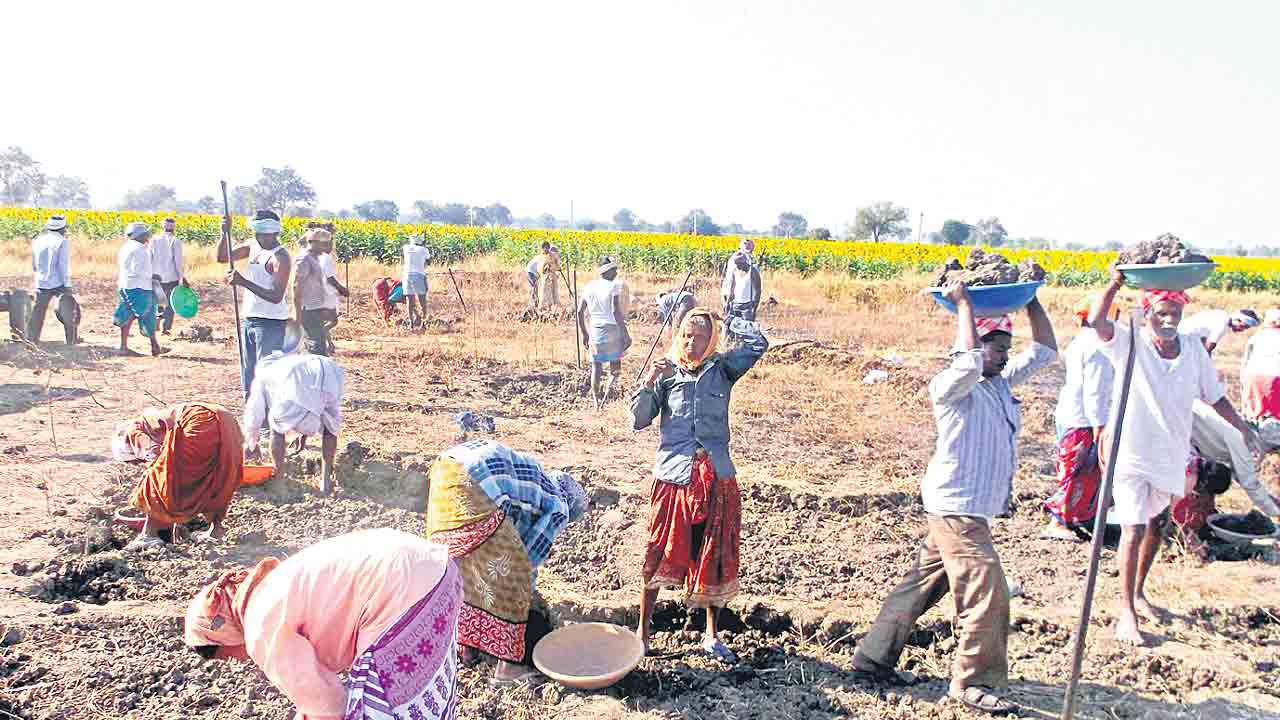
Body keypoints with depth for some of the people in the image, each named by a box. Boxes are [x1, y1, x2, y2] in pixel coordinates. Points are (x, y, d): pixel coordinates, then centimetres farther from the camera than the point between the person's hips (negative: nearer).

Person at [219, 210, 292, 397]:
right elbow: (222, 257, 11)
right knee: (249, 378, 16)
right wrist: (225, 233, -5)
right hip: (249, 319, 9)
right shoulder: (253, 246, 9)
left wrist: (244, 282, -30)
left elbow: (276, 296, -23)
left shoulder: (280, 257, -16)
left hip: (270, 322, -9)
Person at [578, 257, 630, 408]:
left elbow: (580, 311, 8)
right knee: (616, 365, 9)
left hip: (595, 330, 5)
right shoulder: (612, 286, -10)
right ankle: (608, 391, -11)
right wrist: (626, 334, -15)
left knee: (596, 366, 11)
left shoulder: (589, 287, 6)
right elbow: (616, 312, -18)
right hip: (612, 328, -5)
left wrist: (583, 333, 17)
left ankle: (596, 401, 14)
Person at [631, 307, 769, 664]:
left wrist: (720, 318, -2)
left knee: (715, 558, 10)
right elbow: (638, 421, -2)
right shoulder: (666, 374, 1)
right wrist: (648, 383, -15)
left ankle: (712, 635, 27)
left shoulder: (722, 370, 4)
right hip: (673, 477, -1)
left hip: (716, 480, 1)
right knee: (660, 556, 4)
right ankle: (642, 630, 20)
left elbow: (758, 343, -10)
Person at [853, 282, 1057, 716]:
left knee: (921, 586, 14)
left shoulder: (1001, 382, 12)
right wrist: (962, 303, -24)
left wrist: (1031, 298, 10)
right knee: (987, 592, -8)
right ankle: (973, 684, 7)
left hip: (970, 509, 9)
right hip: (957, 508, -9)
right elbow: (969, 361, -35)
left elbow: (1045, 351, 18)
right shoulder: (950, 385, -13)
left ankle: (874, 658, 25)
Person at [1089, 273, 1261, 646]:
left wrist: (1242, 426, 8)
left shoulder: (1193, 347, -1)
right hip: (1133, 452, -6)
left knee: (1156, 526, 18)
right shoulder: (1130, 343, -14)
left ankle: (1138, 593, 37)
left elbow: (1213, 394, 10)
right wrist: (1114, 286, -40)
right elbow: (1096, 323, -34)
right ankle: (1126, 611, 1)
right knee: (1134, 530, -10)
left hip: (1171, 453, 6)